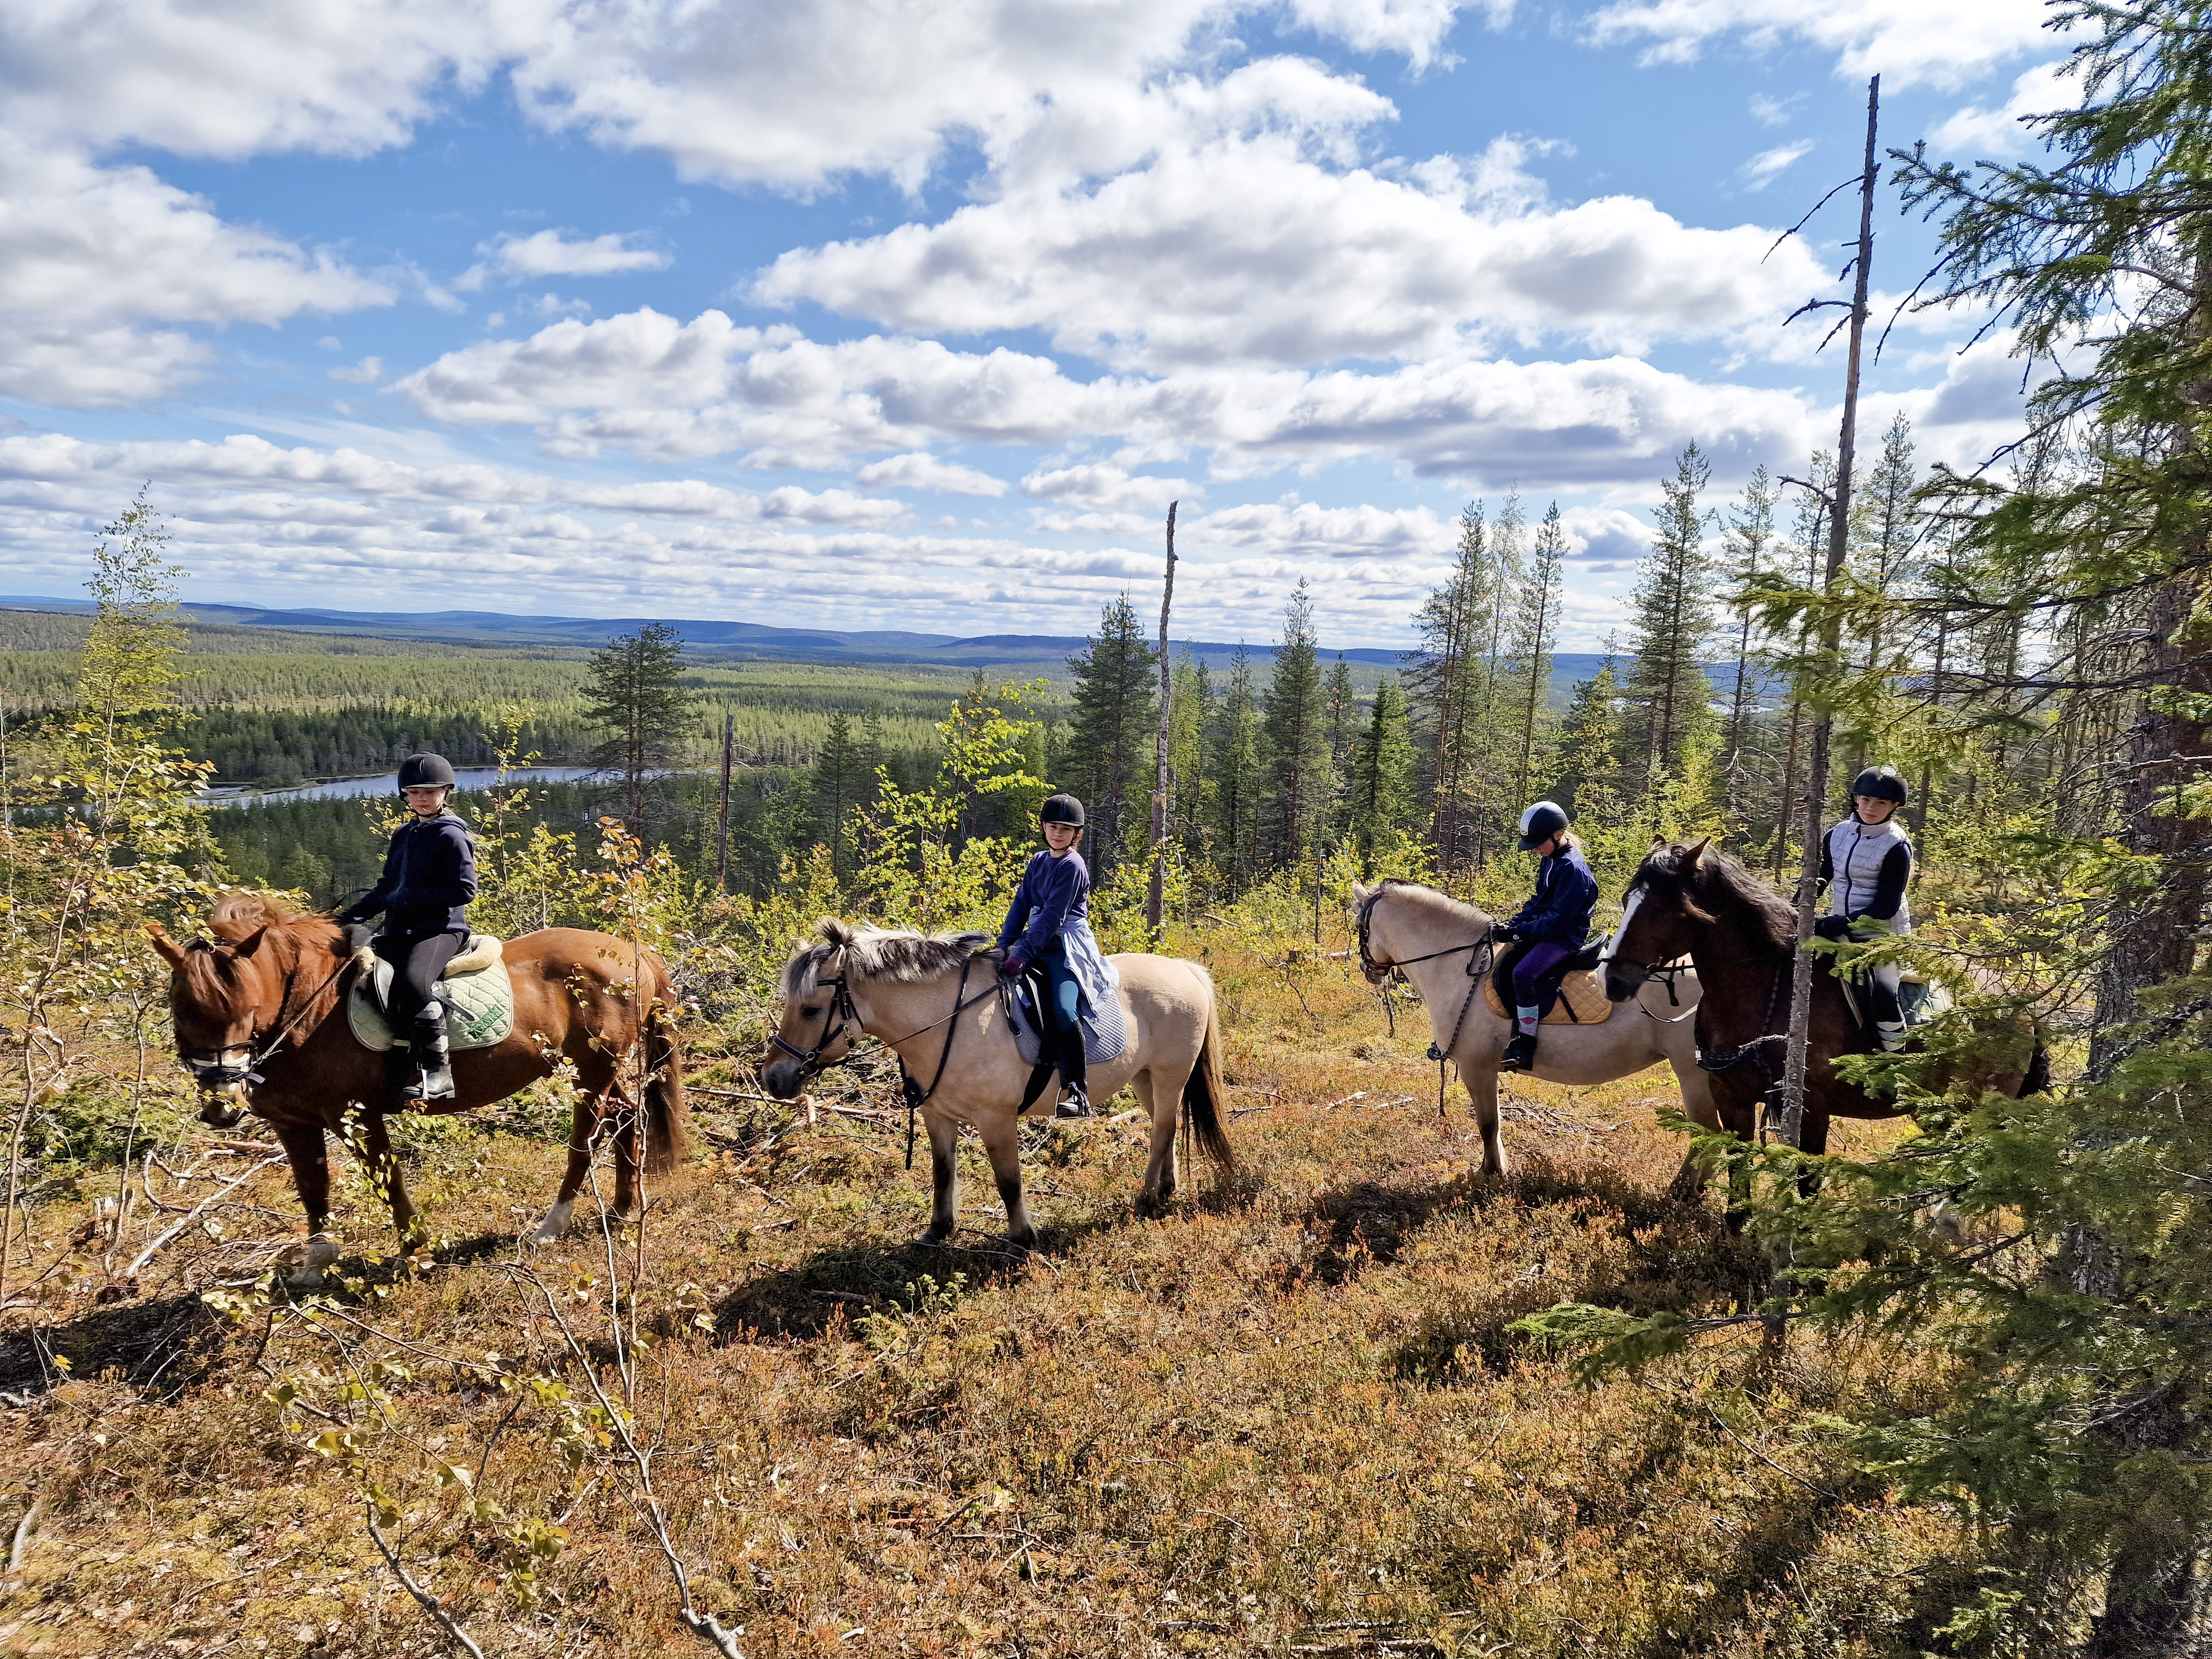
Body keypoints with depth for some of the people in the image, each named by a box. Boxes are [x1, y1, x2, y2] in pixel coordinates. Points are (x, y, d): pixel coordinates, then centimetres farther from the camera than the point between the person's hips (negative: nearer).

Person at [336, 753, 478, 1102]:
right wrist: (352, 914, 12)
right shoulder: (403, 835, 19)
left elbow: (464, 889, -15)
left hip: (441, 929, -9)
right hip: (400, 931, 9)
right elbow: (388, 888, 25)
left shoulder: (452, 836, -5)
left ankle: (437, 1072, -30)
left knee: (412, 980, -34)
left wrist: (409, 898, -16)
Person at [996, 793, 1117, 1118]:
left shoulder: (1073, 866, -9)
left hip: (1067, 947, -8)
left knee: (1063, 1010, -29)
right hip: (1037, 942, 8)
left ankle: (1078, 1093, -27)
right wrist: (1004, 944, -3)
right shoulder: (1038, 862, 14)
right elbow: (1021, 906, 11)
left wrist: (1023, 954, -20)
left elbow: (1052, 915, -16)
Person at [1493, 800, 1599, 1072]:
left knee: (1523, 972, -32)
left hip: (1565, 938, -10)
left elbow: (1557, 920, -23)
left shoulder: (1573, 869, -19)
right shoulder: (1550, 861, 11)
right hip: (1544, 931, 11)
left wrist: (1519, 932, -22)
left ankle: (1526, 1044, -25)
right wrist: (1513, 924, 4)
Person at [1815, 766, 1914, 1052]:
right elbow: (1817, 880, 12)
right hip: (1839, 930, 6)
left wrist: (1842, 922, -28)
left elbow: (1886, 906, -16)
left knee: (1882, 999, -22)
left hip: (1882, 932, -6)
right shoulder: (1837, 835, 3)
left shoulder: (1897, 846, -12)